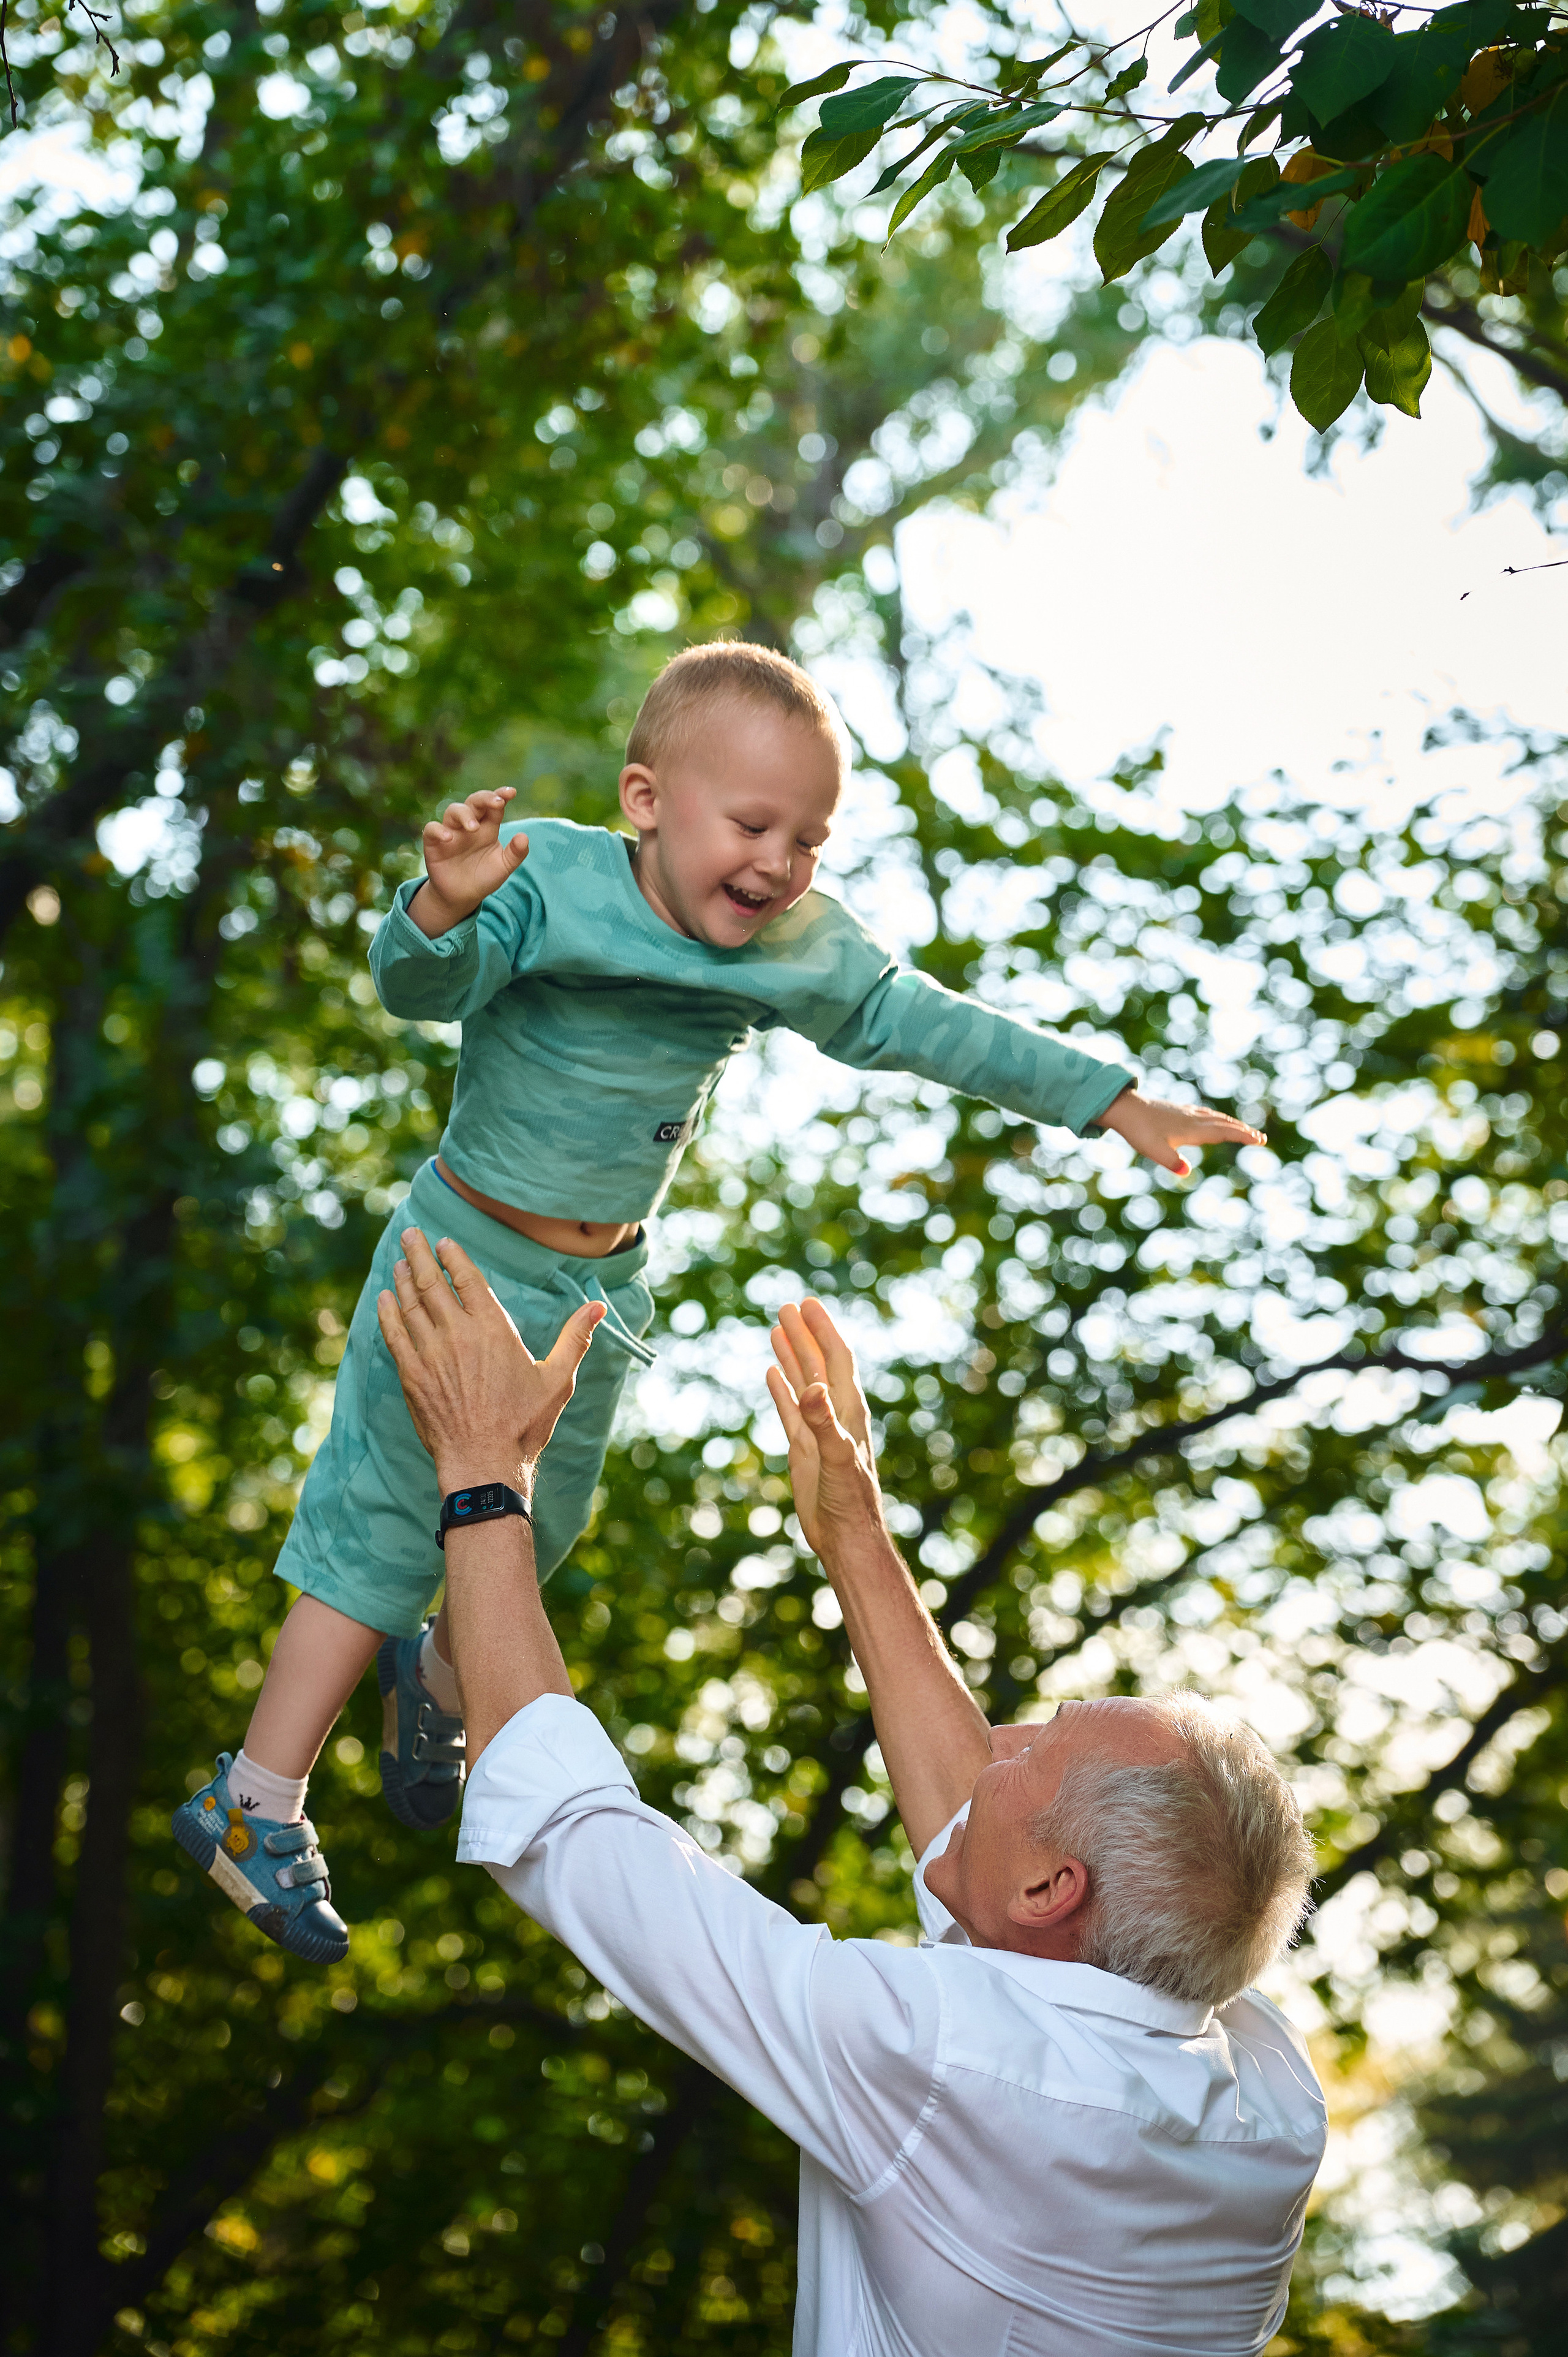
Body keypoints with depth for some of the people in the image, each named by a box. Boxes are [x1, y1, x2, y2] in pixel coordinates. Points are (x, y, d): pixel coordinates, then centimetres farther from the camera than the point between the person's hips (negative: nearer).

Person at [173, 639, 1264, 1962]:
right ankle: (255, 1806, 7)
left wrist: (1113, 1105, 3)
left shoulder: (801, 953, -7)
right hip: (467, 1256, -6)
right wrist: (444, 909, -59)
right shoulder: (550, 882, -23)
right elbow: (418, 986, -35)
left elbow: (931, 1029, 2)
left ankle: (438, 1678, 50)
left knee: (540, 1530, 20)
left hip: (606, 1284, 6)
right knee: (381, 1528, -3)